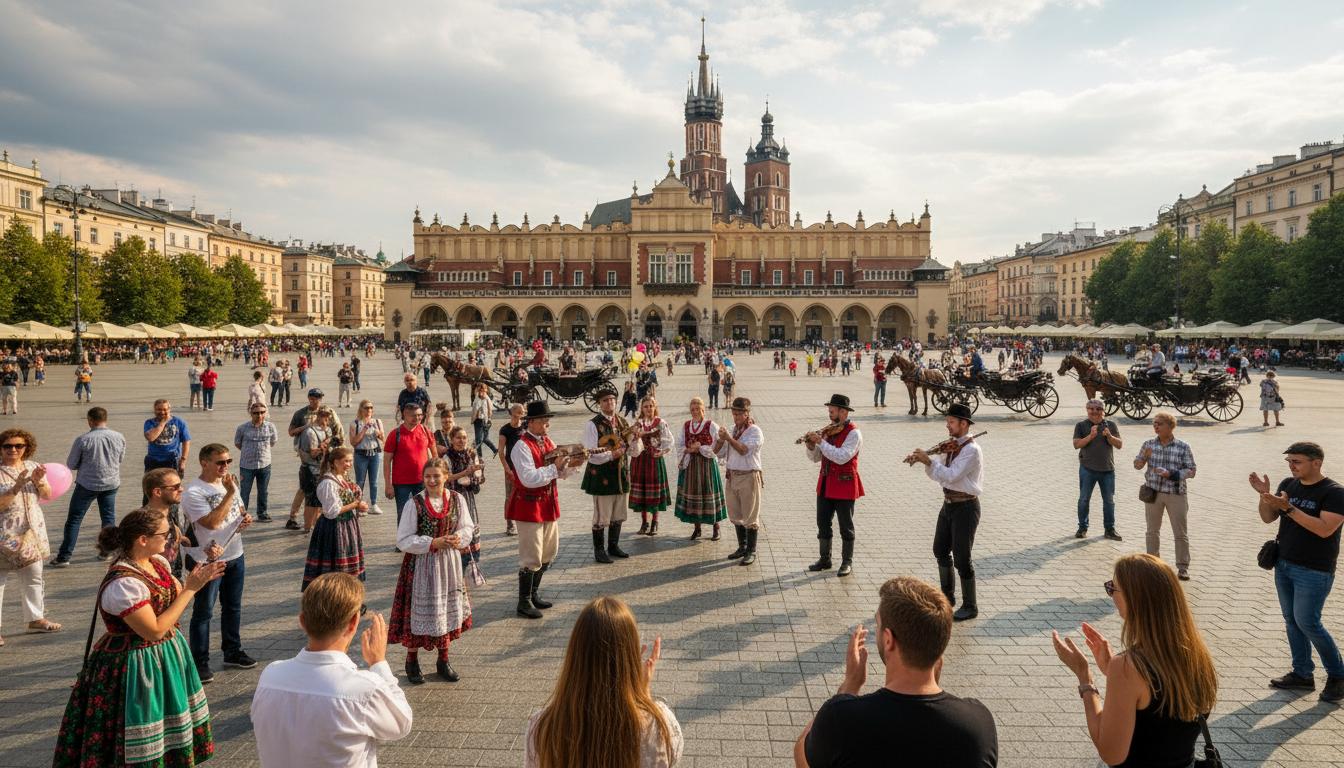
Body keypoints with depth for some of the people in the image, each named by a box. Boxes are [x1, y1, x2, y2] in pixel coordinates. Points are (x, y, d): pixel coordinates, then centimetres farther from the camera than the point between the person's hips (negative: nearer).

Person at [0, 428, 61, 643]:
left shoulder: (33, 466, 4)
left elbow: (47, 496, 5)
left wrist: (39, 482, -13)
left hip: (32, 531, 6)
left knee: (34, 577, 15)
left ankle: (36, 618, 29)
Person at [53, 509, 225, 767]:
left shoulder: (158, 562, -2)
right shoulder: (123, 584, -28)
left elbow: (175, 600, 11)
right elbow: (155, 630, -26)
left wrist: (198, 580, -7)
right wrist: (190, 589, -25)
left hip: (166, 655, 9)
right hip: (134, 666, -8)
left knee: (166, 731, 21)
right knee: (140, 747, 6)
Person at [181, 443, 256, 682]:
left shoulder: (228, 484, 6)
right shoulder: (193, 492, -18)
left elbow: (240, 510, 19)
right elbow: (212, 522, -27)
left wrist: (246, 518, -4)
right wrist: (229, 494, -26)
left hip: (235, 556, 7)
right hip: (209, 561, -7)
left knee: (233, 607, 18)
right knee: (203, 612, 4)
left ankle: (233, 652, 32)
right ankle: (199, 662, 14)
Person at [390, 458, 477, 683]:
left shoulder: (457, 499, -3)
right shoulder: (414, 503, -13)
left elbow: (468, 528, 7)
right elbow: (403, 540, -13)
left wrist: (458, 539, -15)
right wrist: (433, 543, -21)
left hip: (449, 563, 4)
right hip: (421, 565, -3)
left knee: (448, 611, 13)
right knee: (419, 612, 5)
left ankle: (443, 661, 32)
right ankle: (412, 662, 28)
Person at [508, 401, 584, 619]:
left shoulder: (548, 442, 8)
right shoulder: (522, 447, -17)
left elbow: (559, 473, 14)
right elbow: (529, 479, -27)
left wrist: (570, 465, -7)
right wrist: (555, 467, -26)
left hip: (549, 503, 9)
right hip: (529, 506, -8)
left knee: (549, 553, 16)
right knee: (531, 557, -3)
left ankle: (533, 594, 31)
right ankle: (524, 602, 10)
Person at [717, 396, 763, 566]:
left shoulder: (755, 431, -8)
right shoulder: (733, 430, 12)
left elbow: (744, 450, -22)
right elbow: (718, 452, 9)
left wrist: (729, 438, -29)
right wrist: (721, 439, -10)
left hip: (748, 477, -7)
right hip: (732, 477, 7)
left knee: (750, 516, -2)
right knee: (736, 515, 14)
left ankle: (751, 552, 5)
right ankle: (742, 547, 26)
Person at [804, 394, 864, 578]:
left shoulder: (853, 433, -13)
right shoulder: (828, 430, 9)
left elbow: (841, 457, -27)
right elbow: (816, 458, 12)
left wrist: (821, 441, -24)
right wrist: (811, 446, -9)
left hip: (844, 486, -7)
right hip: (825, 485, 7)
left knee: (845, 526, 4)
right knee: (823, 523, 11)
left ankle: (847, 563, 15)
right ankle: (824, 559, 23)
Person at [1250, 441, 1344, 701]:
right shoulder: (1288, 484, 4)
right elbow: (1267, 518, 6)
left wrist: (1288, 507, -29)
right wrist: (1264, 495, -12)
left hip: (1314, 571, -6)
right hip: (1284, 564, 6)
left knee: (1307, 623, -5)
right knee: (1291, 620, 10)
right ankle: (1302, 674, 20)